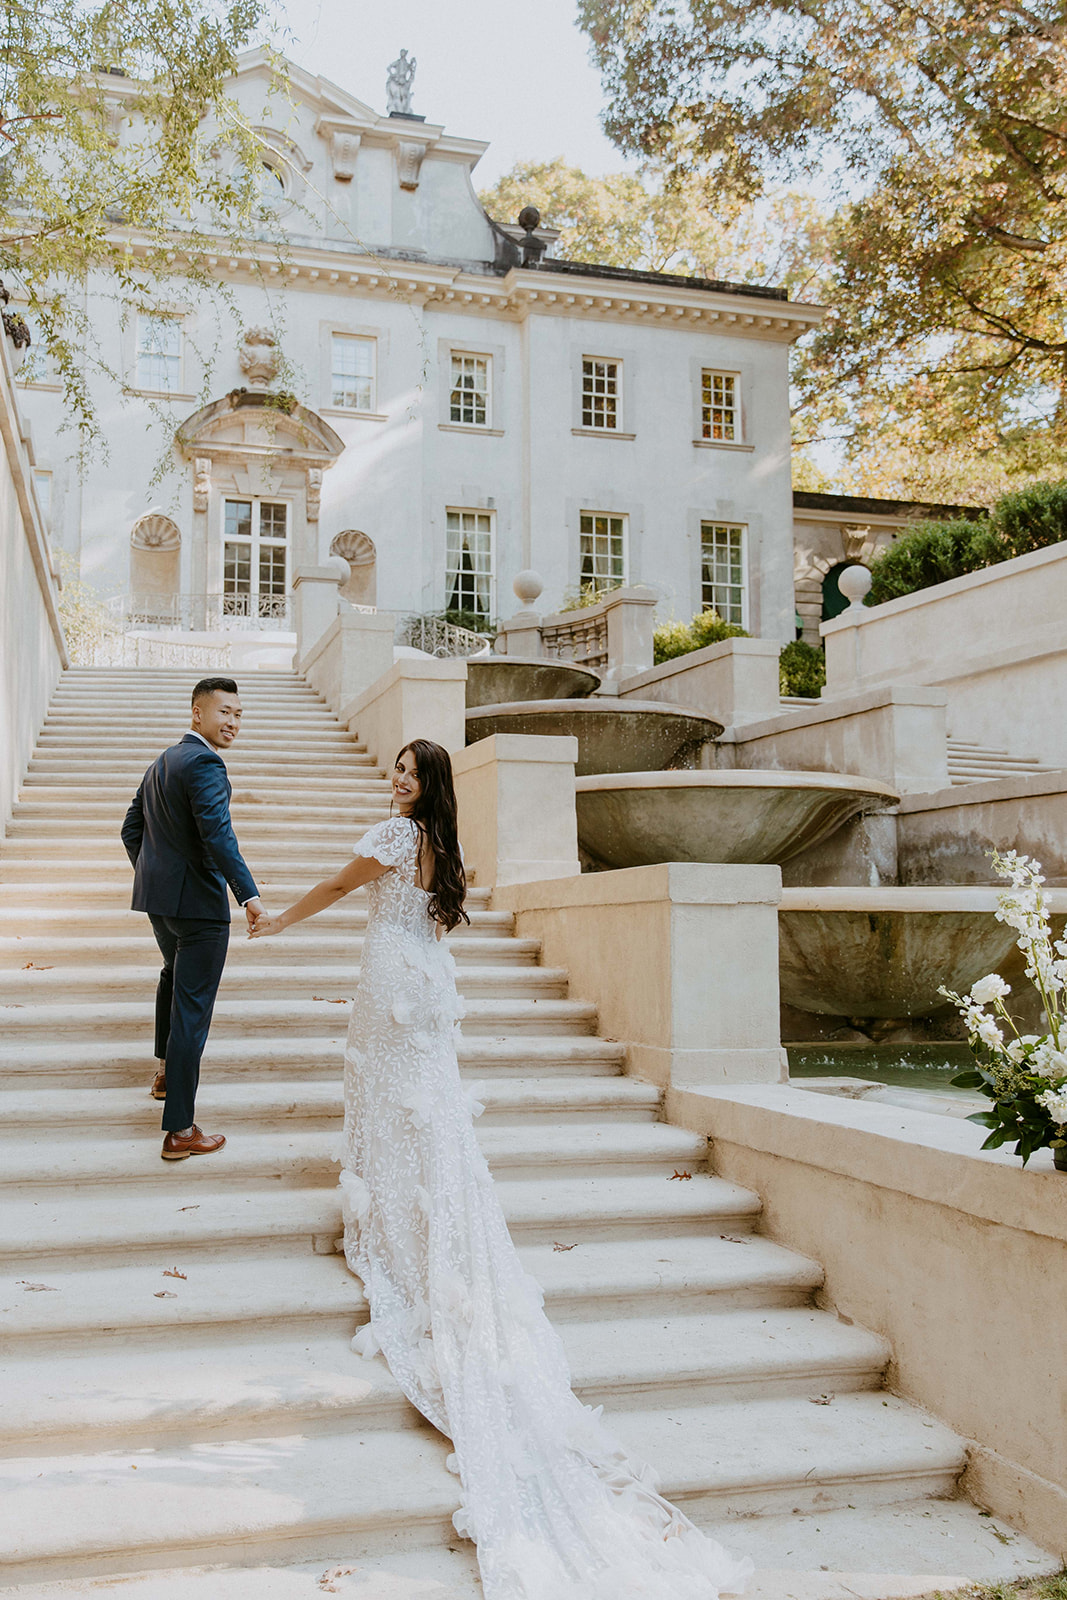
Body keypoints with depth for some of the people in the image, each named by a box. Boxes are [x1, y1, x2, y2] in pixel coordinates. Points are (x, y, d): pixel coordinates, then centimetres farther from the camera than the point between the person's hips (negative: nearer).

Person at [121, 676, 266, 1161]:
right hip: (198, 902, -10)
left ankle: (165, 1071, 51)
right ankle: (179, 1130, -5)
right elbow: (217, 833, -29)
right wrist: (249, 896, -33)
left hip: (156, 898, 10)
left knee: (174, 975, 33)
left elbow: (131, 828, 19)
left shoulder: (160, 763, 13)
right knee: (192, 1008, -6)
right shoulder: (205, 763, -17)